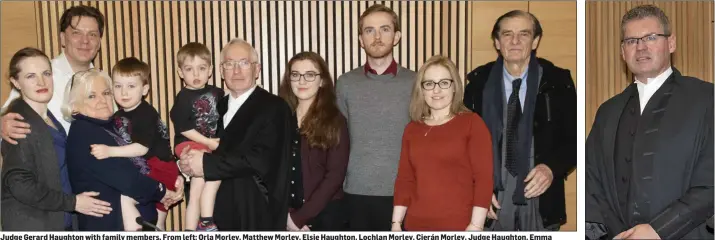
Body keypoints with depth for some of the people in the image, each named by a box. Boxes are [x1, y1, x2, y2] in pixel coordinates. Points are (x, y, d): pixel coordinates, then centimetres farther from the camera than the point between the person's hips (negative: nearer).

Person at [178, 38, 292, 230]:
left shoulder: (274, 107, -9)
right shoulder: (218, 107, 13)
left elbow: (260, 159, -21)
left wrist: (207, 163, -20)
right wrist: (188, 160, -14)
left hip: (258, 213, -5)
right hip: (221, 211, 6)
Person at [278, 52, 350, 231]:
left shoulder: (334, 121, -1)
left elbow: (335, 175, -8)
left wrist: (299, 217, -13)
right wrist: (286, 215, -11)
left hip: (324, 214, -2)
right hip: (284, 218, 2)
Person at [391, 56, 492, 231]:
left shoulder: (472, 123, -1)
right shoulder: (411, 129, 10)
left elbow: (483, 178, -7)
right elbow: (404, 179, 10)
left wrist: (476, 226, -13)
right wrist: (396, 223, 5)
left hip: (459, 225, -3)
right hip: (416, 224, 4)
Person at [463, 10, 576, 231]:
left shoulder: (557, 81, -3)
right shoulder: (479, 82, -1)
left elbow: (574, 138, 1)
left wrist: (552, 168, -17)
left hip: (542, 199, 0)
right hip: (494, 198, 0)